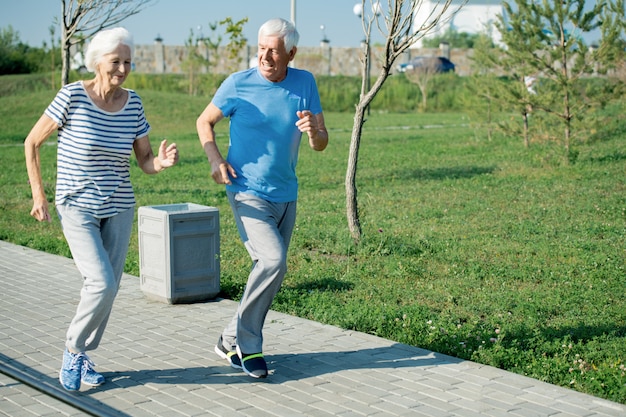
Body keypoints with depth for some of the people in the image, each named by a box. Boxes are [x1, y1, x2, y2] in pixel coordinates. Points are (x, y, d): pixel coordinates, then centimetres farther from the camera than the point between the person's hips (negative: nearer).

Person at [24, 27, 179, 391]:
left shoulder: (133, 103, -2)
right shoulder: (72, 96, -14)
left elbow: (145, 162, 1)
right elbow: (32, 143, -5)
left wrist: (164, 162, -22)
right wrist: (38, 195, -5)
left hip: (119, 209, 5)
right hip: (77, 207, -4)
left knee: (107, 289, 7)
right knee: (102, 284, -18)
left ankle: (81, 357, 28)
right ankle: (74, 349, 8)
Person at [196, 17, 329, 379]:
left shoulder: (305, 83, -3)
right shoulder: (238, 84, -10)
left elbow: (322, 145, -3)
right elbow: (205, 122, 4)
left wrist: (313, 131, -26)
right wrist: (215, 159, -13)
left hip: (286, 196, 5)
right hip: (248, 194, -5)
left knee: (272, 273, 12)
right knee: (273, 260, -23)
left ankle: (233, 341, 29)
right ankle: (243, 342, -6)